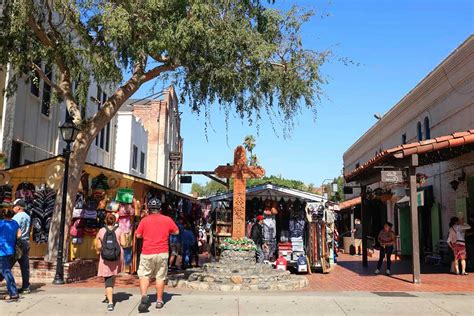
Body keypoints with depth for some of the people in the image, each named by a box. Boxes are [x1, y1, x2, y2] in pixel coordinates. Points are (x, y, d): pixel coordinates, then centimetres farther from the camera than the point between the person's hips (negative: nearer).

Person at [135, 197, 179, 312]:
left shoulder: (144, 220, -3)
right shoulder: (167, 220, 0)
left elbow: (138, 235, 2)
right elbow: (176, 231, 10)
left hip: (147, 253, -1)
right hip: (162, 253, 1)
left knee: (144, 275, 8)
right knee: (160, 277, 9)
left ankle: (144, 296, -12)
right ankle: (159, 301, 16)